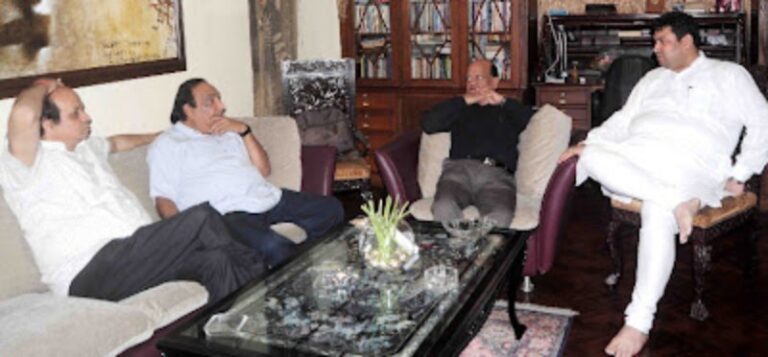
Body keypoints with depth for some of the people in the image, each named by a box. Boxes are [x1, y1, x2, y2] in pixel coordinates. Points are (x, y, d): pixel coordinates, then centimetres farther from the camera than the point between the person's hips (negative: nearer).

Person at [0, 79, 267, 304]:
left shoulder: (85, 147, 26)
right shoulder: (25, 162, -3)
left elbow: (116, 143, 49)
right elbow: (24, 114, -24)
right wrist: (43, 87, -2)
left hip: (137, 253, 9)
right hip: (88, 275, -9)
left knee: (216, 260, -20)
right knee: (202, 217, -20)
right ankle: (254, 270, 0)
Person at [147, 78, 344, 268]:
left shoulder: (228, 131, 25)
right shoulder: (167, 145, 6)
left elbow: (263, 170, 18)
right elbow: (164, 199, -5)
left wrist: (244, 130, 6)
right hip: (227, 215, -7)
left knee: (332, 208, -4)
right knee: (273, 247, -35)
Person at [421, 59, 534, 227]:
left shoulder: (509, 111, 30)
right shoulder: (459, 110, 31)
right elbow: (428, 124, 13)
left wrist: (503, 101, 5)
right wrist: (464, 100, 9)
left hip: (498, 175, -1)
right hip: (460, 168, 1)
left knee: (501, 216, -37)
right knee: (443, 208, -35)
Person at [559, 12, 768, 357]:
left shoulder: (728, 75, 14)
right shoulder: (653, 79, 28)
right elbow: (623, 120, 22)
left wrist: (739, 174, -2)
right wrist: (586, 143, 5)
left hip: (689, 166, -5)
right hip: (636, 160, 5)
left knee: (657, 216, -37)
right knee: (592, 156, -29)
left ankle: (639, 323, -33)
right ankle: (676, 201, -32)